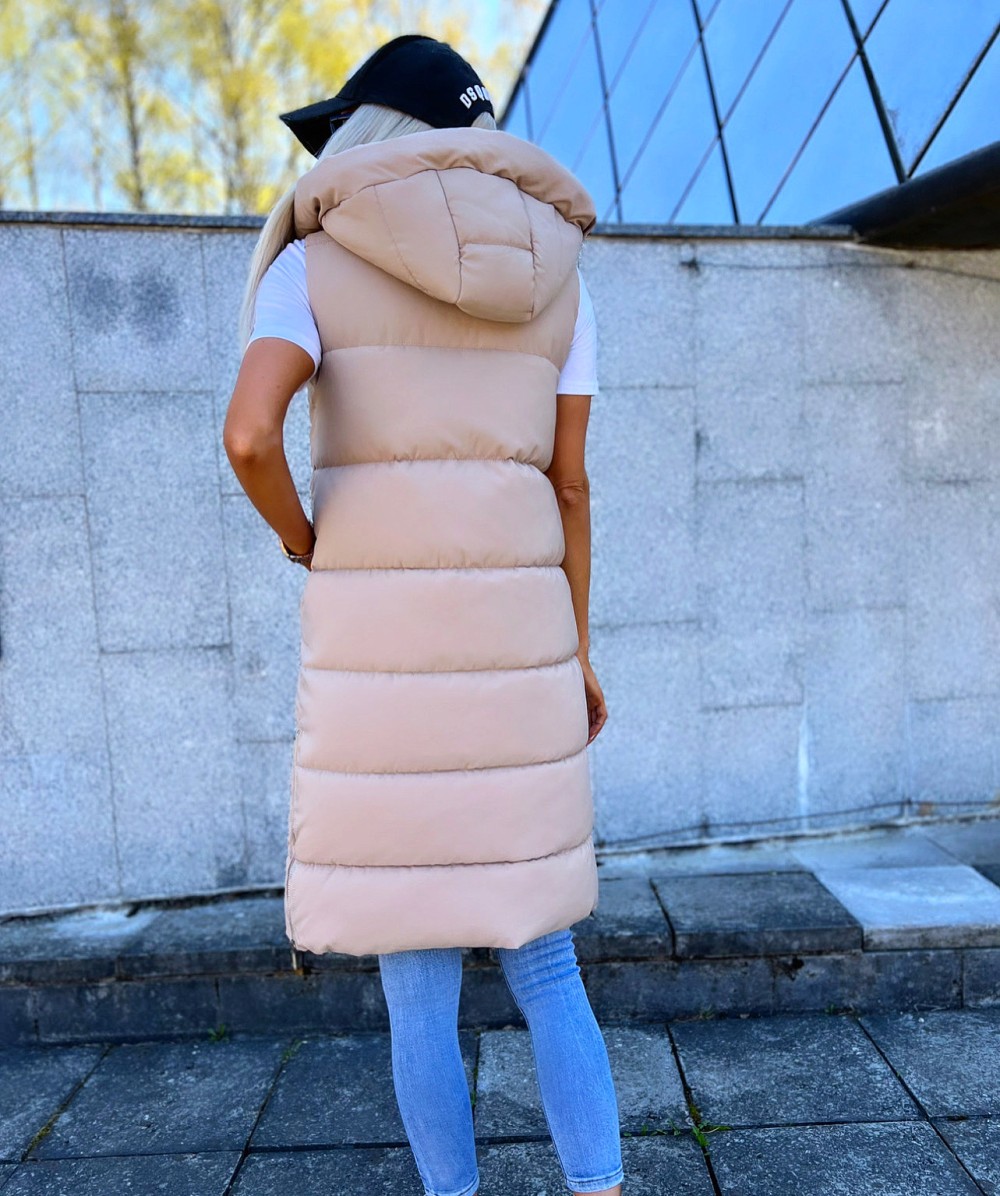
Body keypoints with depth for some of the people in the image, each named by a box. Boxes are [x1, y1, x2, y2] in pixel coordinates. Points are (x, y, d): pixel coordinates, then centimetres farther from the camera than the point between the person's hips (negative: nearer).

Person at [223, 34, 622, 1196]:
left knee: (415, 978, 11)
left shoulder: (317, 264, 0)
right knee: (540, 957, 17)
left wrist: (302, 541, 3)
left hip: (382, 644, -3)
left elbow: (249, 433, -18)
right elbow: (569, 485, 7)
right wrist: (576, 652, 15)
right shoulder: (553, 273, 11)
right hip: (514, 640, 4)